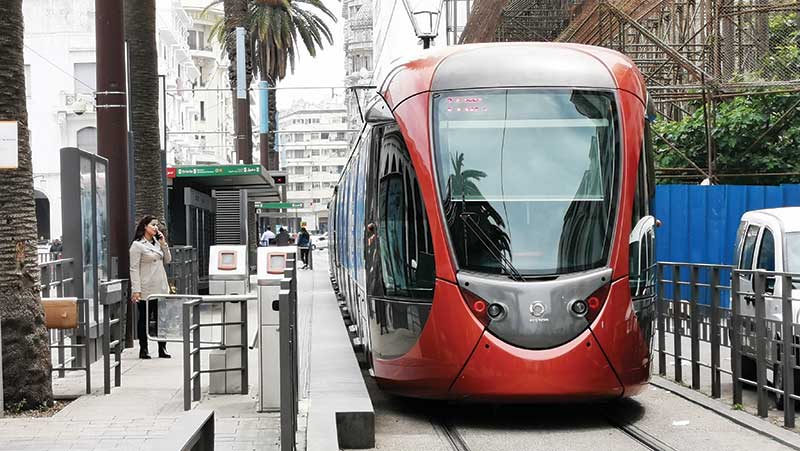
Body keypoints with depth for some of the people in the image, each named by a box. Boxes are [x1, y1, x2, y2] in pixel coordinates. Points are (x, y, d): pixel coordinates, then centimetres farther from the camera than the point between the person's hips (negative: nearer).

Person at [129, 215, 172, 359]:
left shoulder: (157, 243, 14)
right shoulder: (137, 245, -6)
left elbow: (167, 260, 16)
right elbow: (134, 269, -10)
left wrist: (163, 244, 4)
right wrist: (136, 290, -16)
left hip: (161, 288, 6)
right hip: (146, 290, -6)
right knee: (144, 320, 2)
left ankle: (162, 349, 10)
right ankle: (143, 349, 9)